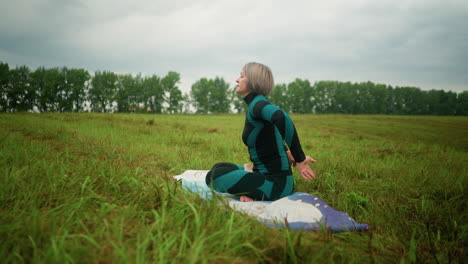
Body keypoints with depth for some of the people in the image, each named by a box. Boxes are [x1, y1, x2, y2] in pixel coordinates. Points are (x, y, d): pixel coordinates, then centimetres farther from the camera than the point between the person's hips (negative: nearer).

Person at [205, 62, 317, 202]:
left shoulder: (257, 103, -18)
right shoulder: (256, 104, 13)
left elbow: (282, 118, -40)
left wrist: (299, 159, -33)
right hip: (265, 173, 10)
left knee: (214, 176, -23)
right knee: (218, 167, 22)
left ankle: (260, 195, -12)